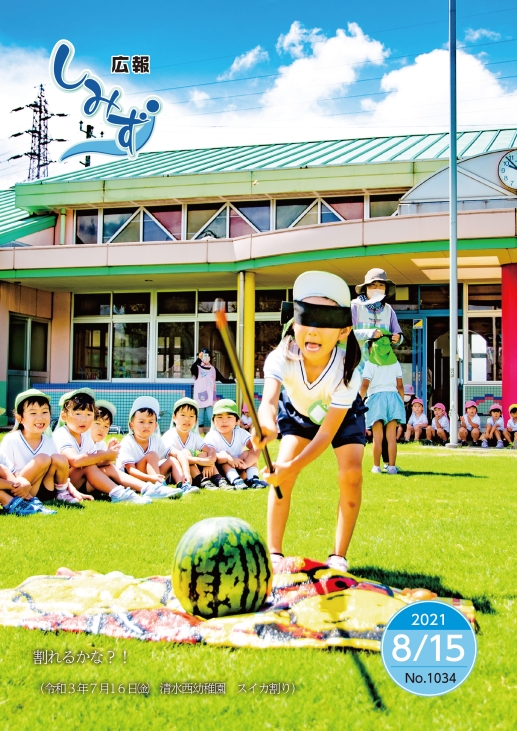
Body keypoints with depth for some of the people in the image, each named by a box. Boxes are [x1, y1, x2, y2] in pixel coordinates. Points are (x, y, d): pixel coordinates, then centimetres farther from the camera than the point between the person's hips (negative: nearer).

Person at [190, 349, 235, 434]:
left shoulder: (213, 369, 11)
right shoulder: (197, 368, -1)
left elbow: (223, 379, 12)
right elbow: (192, 369, -26)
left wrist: (234, 380, 0)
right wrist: (199, 359, -38)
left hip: (210, 398, 3)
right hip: (200, 398, -3)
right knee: (200, 419, 2)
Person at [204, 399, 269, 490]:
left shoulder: (241, 433, -3)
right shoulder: (211, 436, -12)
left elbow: (255, 448, -18)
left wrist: (246, 463, -37)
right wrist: (228, 457, -46)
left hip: (239, 469, 3)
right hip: (220, 472, -3)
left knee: (248, 454, -17)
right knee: (223, 453, -27)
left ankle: (253, 479, -32)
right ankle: (235, 480, -46)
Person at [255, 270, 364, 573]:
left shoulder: (346, 373, -40)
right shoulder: (281, 358, -38)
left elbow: (327, 433, -36)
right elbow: (269, 399, -56)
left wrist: (292, 467, -47)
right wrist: (266, 424, -80)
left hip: (343, 414, -1)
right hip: (298, 412, 1)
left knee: (351, 474, -19)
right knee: (282, 470, -16)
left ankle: (339, 555, -2)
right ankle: (275, 553, -3)